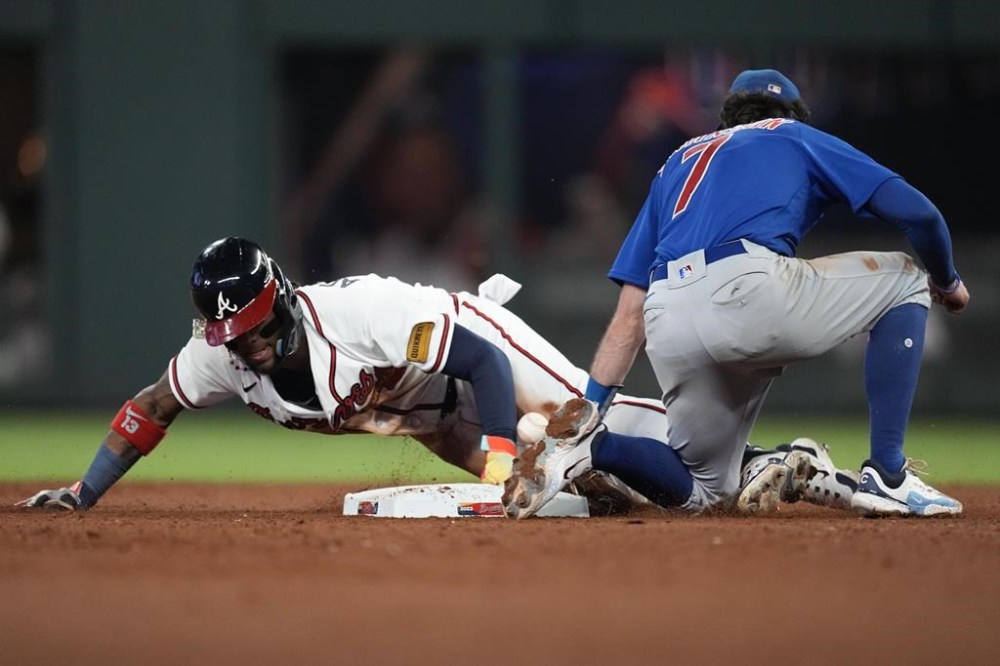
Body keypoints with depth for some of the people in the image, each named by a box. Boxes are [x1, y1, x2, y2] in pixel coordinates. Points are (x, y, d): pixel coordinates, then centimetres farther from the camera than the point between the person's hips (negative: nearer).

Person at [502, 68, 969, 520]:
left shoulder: (678, 162, 36)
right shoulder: (798, 137, 26)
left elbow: (630, 315, 27)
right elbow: (914, 211, 15)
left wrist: (590, 404, 23)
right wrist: (947, 283, 33)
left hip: (669, 332, 5)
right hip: (750, 289, -5)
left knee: (705, 488, 24)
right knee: (903, 279, 19)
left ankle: (590, 445, -5)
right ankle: (886, 475, 7)